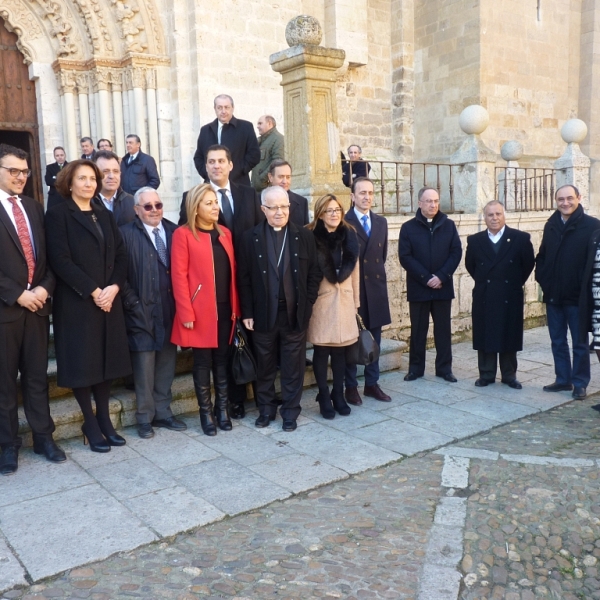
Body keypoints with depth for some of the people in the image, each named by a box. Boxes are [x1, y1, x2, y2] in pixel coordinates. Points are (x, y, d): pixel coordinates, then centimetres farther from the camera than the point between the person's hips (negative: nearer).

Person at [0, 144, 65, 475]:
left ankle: (44, 437, 22)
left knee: (37, 376, 12)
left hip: (37, 304, 4)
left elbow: (49, 255, 10)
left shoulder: (34, 207, 13)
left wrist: (45, 288, -5)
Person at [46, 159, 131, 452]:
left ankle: (104, 419, 21)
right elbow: (60, 260, -13)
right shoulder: (58, 214, -3)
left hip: (109, 300, 5)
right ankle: (90, 424, 14)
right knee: (82, 362, 2)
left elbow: (121, 255, 7)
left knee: (106, 360, 9)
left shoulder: (106, 215, 14)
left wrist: (114, 287, -9)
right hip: (76, 303, -5)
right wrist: (92, 291, -17)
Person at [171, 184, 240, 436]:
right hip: (201, 311, -5)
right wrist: (186, 313, -16)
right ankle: (206, 412, 18)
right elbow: (179, 276, -11)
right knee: (203, 362, 5)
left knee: (223, 360, 12)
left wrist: (236, 306, 6)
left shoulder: (225, 233, 11)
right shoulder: (183, 234, -6)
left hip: (225, 309, 5)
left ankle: (223, 409, 24)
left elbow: (233, 271, 11)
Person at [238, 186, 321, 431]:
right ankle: (266, 409, 28)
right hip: (263, 314, 0)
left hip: (295, 314, 0)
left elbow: (314, 274, 2)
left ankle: (290, 411, 23)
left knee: (293, 368, 9)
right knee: (265, 367, 12)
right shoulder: (250, 238, 0)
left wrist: (307, 305, -5)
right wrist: (247, 313, -5)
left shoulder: (305, 236, 2)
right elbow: (244, 278, -1)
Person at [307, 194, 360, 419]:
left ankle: (338, 394, 22)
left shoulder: (349, 236, 6)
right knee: (322, 350, 3)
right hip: (321, 299, -4)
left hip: (344, 298, 4)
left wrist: (356, 301, 10)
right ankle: (324, 396, 16)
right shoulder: (312, 237, -8)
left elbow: (355, 270, 10)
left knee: (341, 350, 8)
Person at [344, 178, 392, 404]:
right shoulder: (343, 222, -7)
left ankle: (372, 384, 22)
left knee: (374, 339, 11)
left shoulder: (381, 222, 12)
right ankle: (351, 386, 14)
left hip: (376, 286, 5)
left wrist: (377, 273, 9)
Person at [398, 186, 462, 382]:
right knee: (418, 330, 6)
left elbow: (456, 252, 0)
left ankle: (444, 368, 16)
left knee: (443, 329, 7)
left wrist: (441, 277, -12)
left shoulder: (448, 225, 6)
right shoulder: (408, 228, 0)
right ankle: (415, 368, 16)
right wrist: (426, 278, -14)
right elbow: (405, 257, -7)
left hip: (443, 287, 2)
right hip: (418, 288, -1)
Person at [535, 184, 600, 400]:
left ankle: (579, 384, 17)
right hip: (553, 294, 5)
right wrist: (542, 278, 2)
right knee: (558, 341, 13)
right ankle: (563, 380, 25)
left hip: (577, 295, -5)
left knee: (579, 342, 7)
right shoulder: (551, 225, 7)